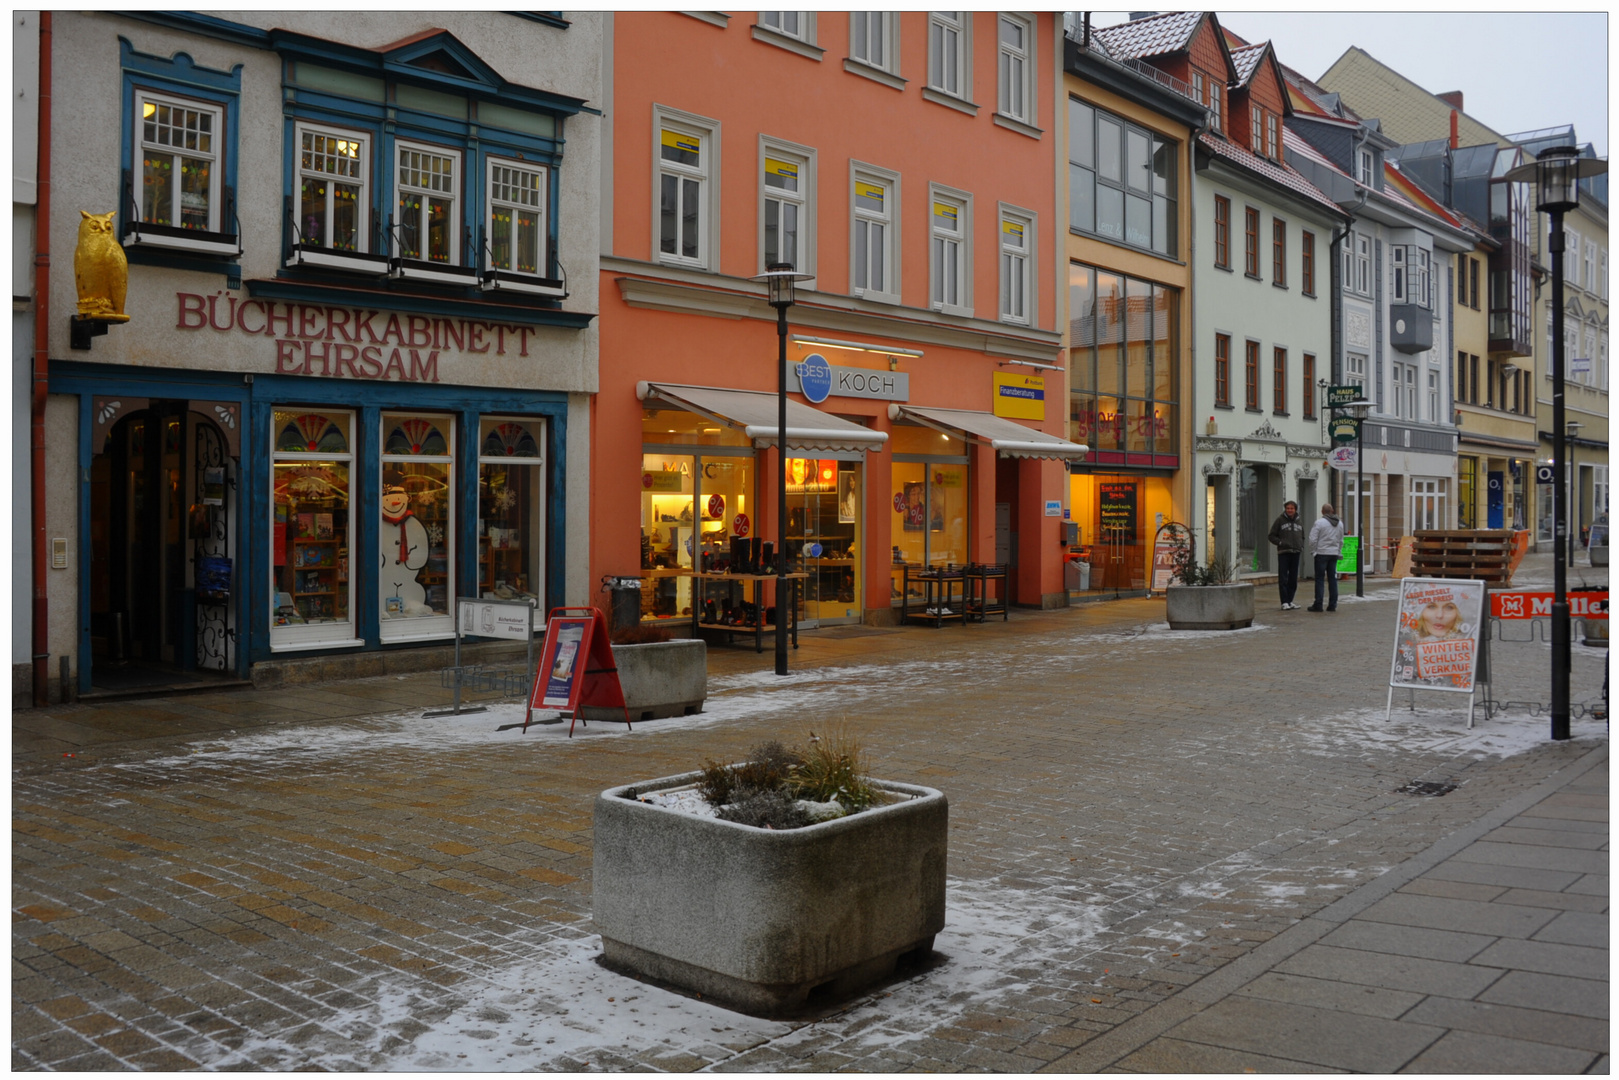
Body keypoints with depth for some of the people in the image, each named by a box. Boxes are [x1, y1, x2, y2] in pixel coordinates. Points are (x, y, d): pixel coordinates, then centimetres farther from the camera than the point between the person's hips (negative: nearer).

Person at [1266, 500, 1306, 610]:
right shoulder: (1280, 520, 1)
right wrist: (1280, 542, -15)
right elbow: (1272, 536, 1)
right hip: (1283, 553, -4)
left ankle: (1290, 601, 16)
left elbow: (1302, 536, 24)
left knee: (1293, 579, 8)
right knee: (1283, 579, -7)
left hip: (1296, 553, 4)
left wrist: (1302, 547, 7)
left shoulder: (1299, 521, 13)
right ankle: (1284, 602, -5)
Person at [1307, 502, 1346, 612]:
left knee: (1320, 579, -2)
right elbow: (1341, 540, 17)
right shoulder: (1340, 523, 10)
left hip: (1322, 553, -5)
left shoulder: (1319, 522, -11)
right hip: (1334, 554, 6)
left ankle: (1318, 605, -2)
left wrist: (1313, 550, -1)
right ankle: (1333, 604, 10)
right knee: (1333, 579, 9)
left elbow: (1313, 539, -13)